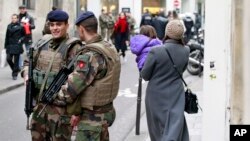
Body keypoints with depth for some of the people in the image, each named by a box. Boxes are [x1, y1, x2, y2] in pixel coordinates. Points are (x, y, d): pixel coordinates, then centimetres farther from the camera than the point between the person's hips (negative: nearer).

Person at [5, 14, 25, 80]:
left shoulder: (20, 27, -4)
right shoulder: (9, 26, 7)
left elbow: (24, 35, 5)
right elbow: (7, 36, 11)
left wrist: (21, 39, -13)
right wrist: (6, 45, 11)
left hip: (17, 46, -3)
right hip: (10, 46, 3)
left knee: (16, 60, 0)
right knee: (8, 59, -3)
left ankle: (15, 74, 9)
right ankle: (15, 69, 23)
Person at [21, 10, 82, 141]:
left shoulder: (73, 48, -10)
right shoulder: (42, 43, 9)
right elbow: (28, 62, 23)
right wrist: (27, 75, 1)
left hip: (61, 107, -6)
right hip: (40, 104, 6)